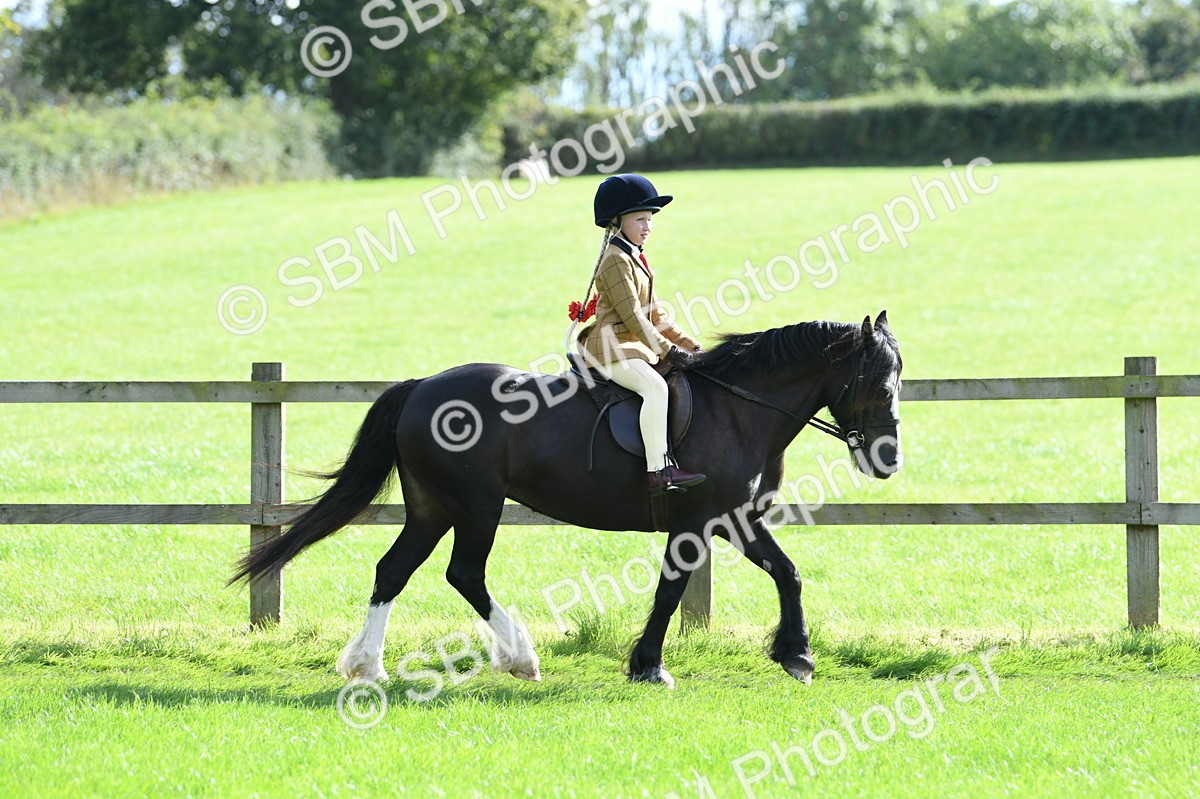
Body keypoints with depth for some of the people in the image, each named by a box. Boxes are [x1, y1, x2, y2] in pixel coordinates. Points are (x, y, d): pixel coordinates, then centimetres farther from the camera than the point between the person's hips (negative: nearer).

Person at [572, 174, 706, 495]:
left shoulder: (637, 259, 19)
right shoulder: (616, 260, -12)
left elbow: (654, 315, 22)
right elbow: (632, 316, -19)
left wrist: (689, 345, 14)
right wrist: (668, 351, -19)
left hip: (638, 347, 11)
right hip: (612, 348, -11)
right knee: (655, 386, -32)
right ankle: (659, 471, -40)